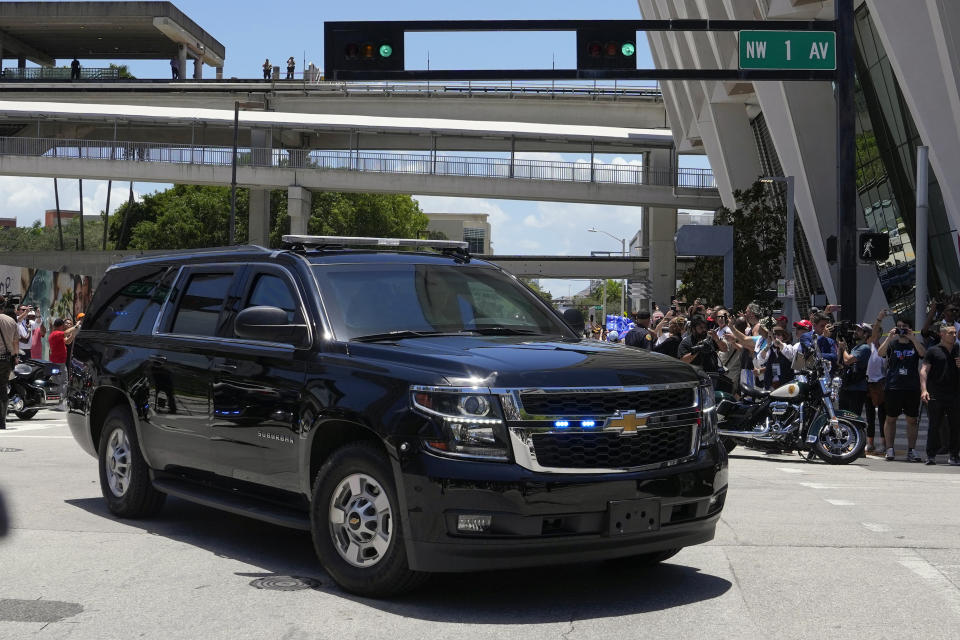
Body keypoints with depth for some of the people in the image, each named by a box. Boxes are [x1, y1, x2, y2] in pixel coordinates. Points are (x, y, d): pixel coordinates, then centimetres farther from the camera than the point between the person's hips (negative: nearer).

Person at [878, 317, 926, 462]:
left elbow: (923, 354, -10)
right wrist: (889, 337, -16)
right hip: (893, 387, -1)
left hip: (912, 388, 1)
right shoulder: (892, 343, 10)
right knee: (891, 418, 0)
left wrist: (912, 338, -14)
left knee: (912, 420, 2)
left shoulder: (915, 344, 11)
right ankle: (890, 449, 5)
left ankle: (911, 450, 7)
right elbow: (880, 353, -9)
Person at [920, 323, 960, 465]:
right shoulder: (933, 351, 3)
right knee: (934, 425, -1)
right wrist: (924, 389, -15)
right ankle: (931, 455, 5)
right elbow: (924, 370, -3)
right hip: (936, 395, -3)